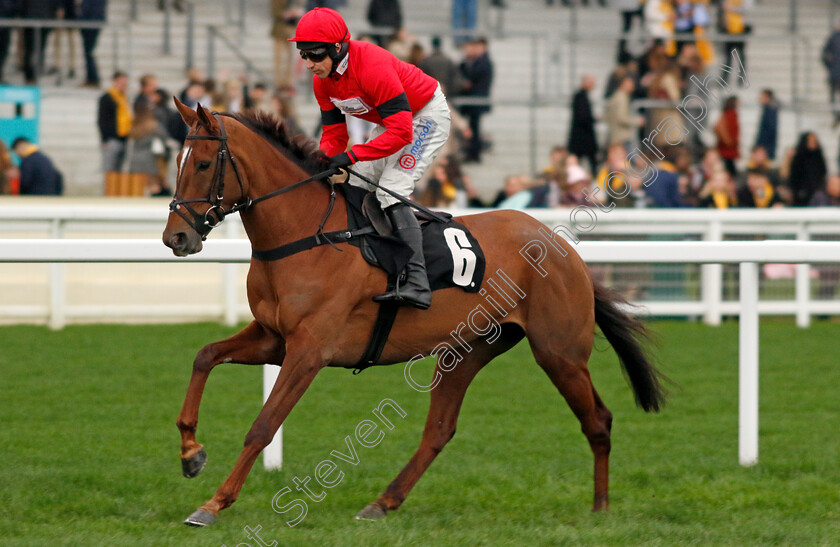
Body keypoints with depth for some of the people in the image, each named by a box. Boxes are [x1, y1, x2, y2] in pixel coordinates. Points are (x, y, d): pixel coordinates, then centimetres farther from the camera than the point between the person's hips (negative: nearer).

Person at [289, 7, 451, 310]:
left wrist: (352, 155, -41)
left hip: (427, 116, -9)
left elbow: (401, 132, -39)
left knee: (390, 191, -23)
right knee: (356, 188, 8)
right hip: (391, 121, 9)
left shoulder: (372, 67, -36)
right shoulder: (322, 80, -9)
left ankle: (417, 284, -32)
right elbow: (333, 132, -2)